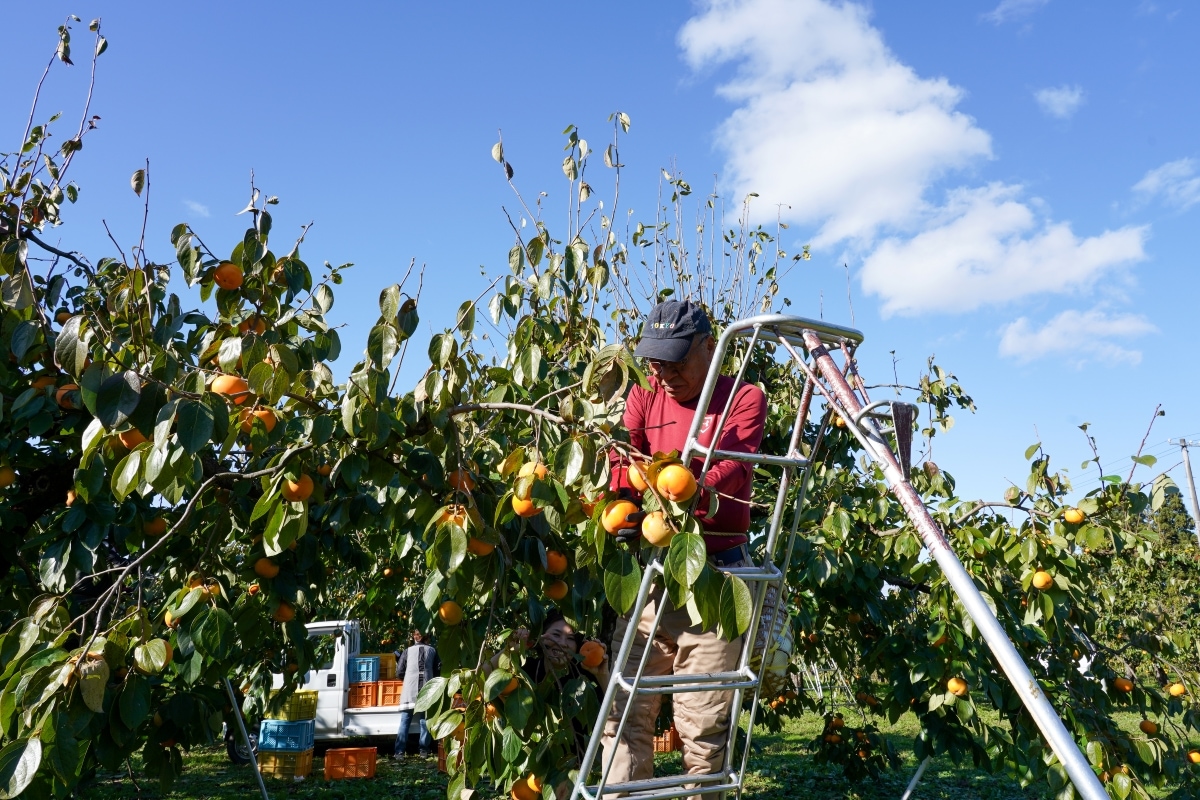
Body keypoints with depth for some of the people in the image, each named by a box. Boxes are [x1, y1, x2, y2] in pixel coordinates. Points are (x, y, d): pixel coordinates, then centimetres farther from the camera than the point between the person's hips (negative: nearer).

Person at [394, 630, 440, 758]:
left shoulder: (407, 651, 8)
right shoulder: (432, 651, 10)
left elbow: (399, 672, 7)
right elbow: (438, 670, 8)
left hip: (410, 690, -1)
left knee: (405, 721, 2)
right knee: (425, 721, 7)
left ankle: (400, 751, -2)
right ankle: (424, 750, 6)